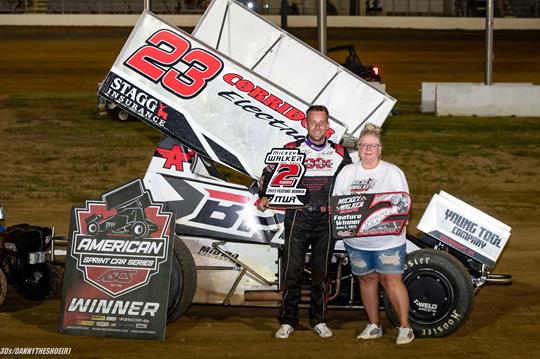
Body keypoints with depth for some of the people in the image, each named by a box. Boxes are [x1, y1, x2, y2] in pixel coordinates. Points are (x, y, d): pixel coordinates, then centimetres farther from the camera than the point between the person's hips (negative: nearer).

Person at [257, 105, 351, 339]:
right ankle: (287, 321, 4)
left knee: (321, 271, 7)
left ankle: (319, 320, 18)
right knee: (292, 269, -3)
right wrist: (264, 197, -3)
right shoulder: (291, 150, 4)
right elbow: (269, 173, 10)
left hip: (326, 218, 2)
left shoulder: (339, 154, 10)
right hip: (297, 217, -2)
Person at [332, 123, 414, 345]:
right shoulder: (347, 172, 9)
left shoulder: (393, 172, 2)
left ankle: (405, 327, -2)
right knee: (366, 279, 10)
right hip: (356, 240, 3)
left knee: (392, 280, -7)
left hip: (388, 240, -3)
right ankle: (374, 326, 22)